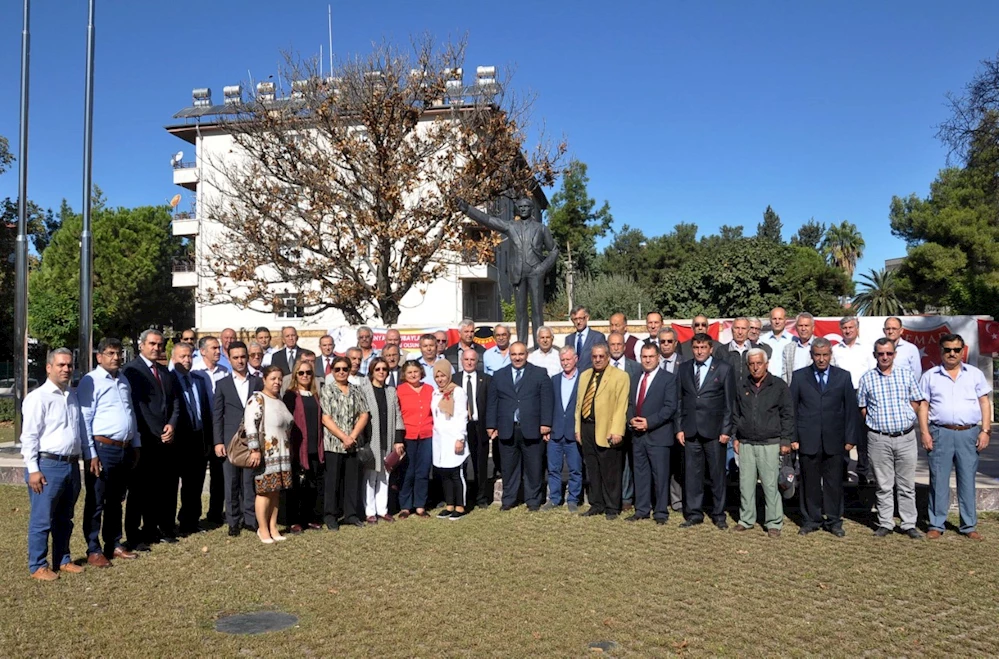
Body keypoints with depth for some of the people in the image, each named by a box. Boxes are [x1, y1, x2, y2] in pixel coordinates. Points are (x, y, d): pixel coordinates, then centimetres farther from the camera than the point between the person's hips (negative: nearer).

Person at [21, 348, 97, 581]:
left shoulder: (72, 396, 14)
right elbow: (29, 436, -13)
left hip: (72, 465, 7)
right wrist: (33, 470, -16)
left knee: (64, 518, 16)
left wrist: (90, 455, 17)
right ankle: (37, 566, 11)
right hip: (48, 465, -7)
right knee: (42, 520, 1)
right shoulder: (38, 397, -9)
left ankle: (62, 560, 27)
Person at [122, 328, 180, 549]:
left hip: (166, 438, 6)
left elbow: (174, 401, 18)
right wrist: (157, 434, -12)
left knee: (163, 487, 8)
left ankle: (159, 530, 18)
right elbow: (135, 405, -11)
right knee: (140, 489, 0)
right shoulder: (131, 370, -5)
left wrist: (171, 424, 0)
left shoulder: (165, 371, 18)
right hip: (145, 440, -6)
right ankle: (135, 536, 8)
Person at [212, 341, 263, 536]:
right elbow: (217, 415, 5)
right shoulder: (222, 384, 7)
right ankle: (233, 521, 12)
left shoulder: (258, 382, 8)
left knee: (250, 481, 3)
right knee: (231, 482, 3)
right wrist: (218, 442, -3)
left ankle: (250, 518, 12)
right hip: (230, 440, 0)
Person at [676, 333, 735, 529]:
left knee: (717, 474, 5)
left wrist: (726, 430, -6)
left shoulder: (723, 369, 1)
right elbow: (679, 400, 10)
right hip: (690, 430, 3)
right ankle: (694, 514, 15)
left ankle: (718, 514, 17)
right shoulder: (684, 368, 9)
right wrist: (679, 428, 3)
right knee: (692, 474, 5)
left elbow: (730, 402, -1)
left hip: (714, 430, -2)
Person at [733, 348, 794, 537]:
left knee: (770, 484, -2)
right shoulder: (741, 386, 9)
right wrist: (735, 437, 12)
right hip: (746, 444, 3)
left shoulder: (779, 386, 1)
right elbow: (735, 413, 16)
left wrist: (786, 441, -1)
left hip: (770, 444, -3)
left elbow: (787, 415, 2)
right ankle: (746, 520, 18)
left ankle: (774, 523, 8)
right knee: (745, 484, 6)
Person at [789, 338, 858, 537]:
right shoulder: (799, 376, 5)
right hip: (808, 440, 0)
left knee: (834, 483, 6)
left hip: (834, 441, 0)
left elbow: (851, 409, 6)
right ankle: (811, 520, 18)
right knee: (810, 483, 6)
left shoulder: (843, 377, 6)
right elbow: (791, 409, 4)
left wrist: (850, 438, 1)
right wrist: (793, 437, -2)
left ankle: (834, 521, 18)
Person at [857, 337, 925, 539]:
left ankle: (909, 524, 14)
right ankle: (885, 523, 15)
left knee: (907, 485, 6)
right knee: (884, 485, 6)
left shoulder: (906, 375, 5)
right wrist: (874, 421, 0)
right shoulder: (867, 378, 3)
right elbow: (862, 407, 9)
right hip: (879, 439, -1)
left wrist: (904, 417, 1)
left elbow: (916, 401, 10)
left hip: (906, 437, 1)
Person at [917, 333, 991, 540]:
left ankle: (969, 525, 16)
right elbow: (923, 406, 4)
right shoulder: (930, 376, 6)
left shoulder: (975, 374, 9)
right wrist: (924, 432, -4)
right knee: (939, 481, 3)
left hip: (969, 434, 1)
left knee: (967, 480, 7)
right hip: (940, 434, -1)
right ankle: (936, 525, 11)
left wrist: (985, 431, -1)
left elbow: (984, 403, 8)